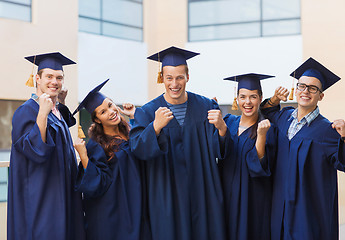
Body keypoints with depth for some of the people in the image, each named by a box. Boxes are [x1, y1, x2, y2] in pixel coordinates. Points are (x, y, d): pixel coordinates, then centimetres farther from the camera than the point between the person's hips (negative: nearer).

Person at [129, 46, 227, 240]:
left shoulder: (205, 107, 3)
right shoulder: (147, 112, 0)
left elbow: (218, 150, -2)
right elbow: (138, 149, -15)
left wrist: (222, 128, -24)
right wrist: (156, 126, -33)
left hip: (201, 193, 1)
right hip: (167, 196, -1)